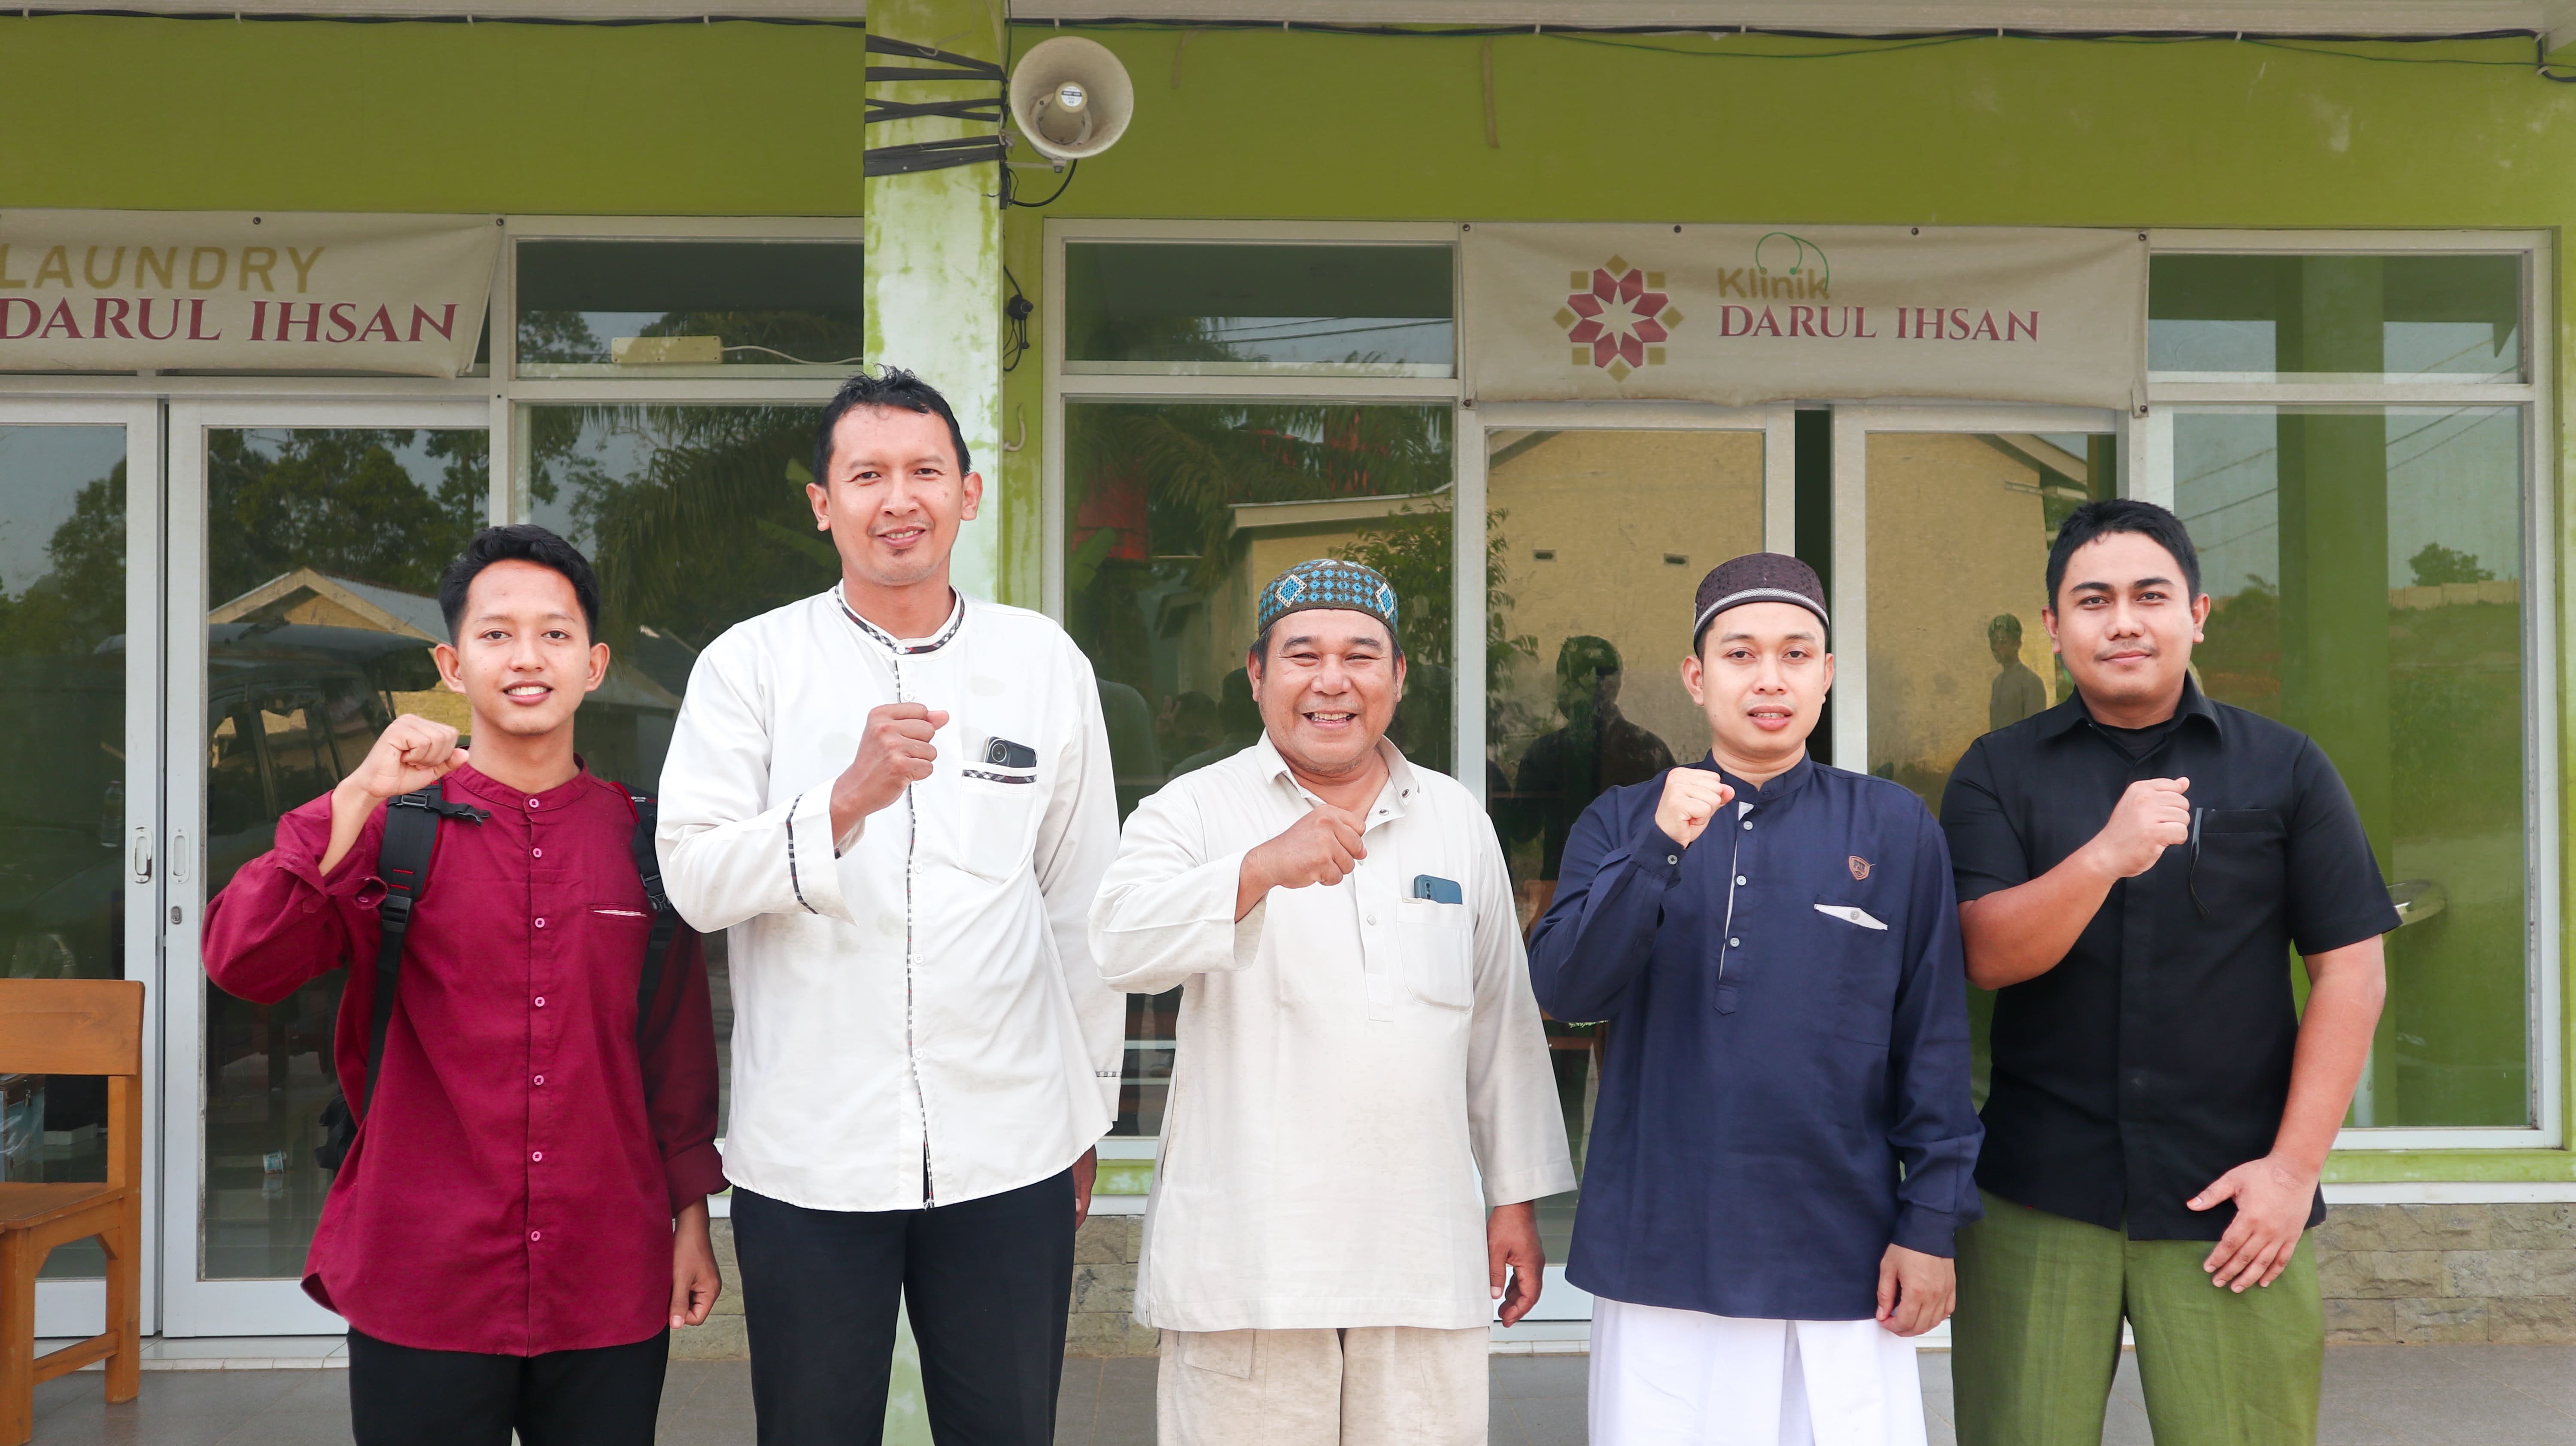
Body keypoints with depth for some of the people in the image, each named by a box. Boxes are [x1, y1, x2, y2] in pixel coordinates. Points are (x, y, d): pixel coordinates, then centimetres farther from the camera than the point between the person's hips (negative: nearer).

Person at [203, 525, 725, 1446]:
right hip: (423, 1291, -1)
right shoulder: (390, 825, 1)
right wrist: (357, 799, -21)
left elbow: (679, 1044, 10)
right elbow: (242, 964, -13)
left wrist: (692, 1215, 10)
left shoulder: (643, 841, 5)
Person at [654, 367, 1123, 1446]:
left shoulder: (1046, 662, 5)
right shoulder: (751, 664, 1)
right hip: (807, 1155, -1)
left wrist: (1088, 1109, 13)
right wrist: (848, 798, -25)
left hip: (1008, 1152, 1)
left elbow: (1082, 901, 10)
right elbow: (693, 879, -9)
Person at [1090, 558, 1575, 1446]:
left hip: (1423, 1260, 3)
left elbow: (1501, 1023, 16)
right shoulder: (1194, 812, 2)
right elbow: (1123, 944, -16)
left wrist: (1517, 1199, 14)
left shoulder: (1459, 822, 14)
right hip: (1246, 1263, -3)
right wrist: (1264, 866, -30)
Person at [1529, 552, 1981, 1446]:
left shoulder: (1895, 828, 2)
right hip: (1659, 1260, 1)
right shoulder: (1621, 824, 6)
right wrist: (1660, 848, -18)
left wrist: (1932, 1222, 0)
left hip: (1842, 1263, -1)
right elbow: (1564, 989, -7)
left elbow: (1934, 1037, 3)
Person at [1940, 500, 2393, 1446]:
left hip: (2231, 1201, 0)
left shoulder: (2284, 769, 5)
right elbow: (1989, 956, -7)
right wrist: (2107, 855, -24)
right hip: (2036, 1200, 0)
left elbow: (2350, 971, 3)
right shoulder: (1998, 774, 5)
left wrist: (2294, 1166, -5)